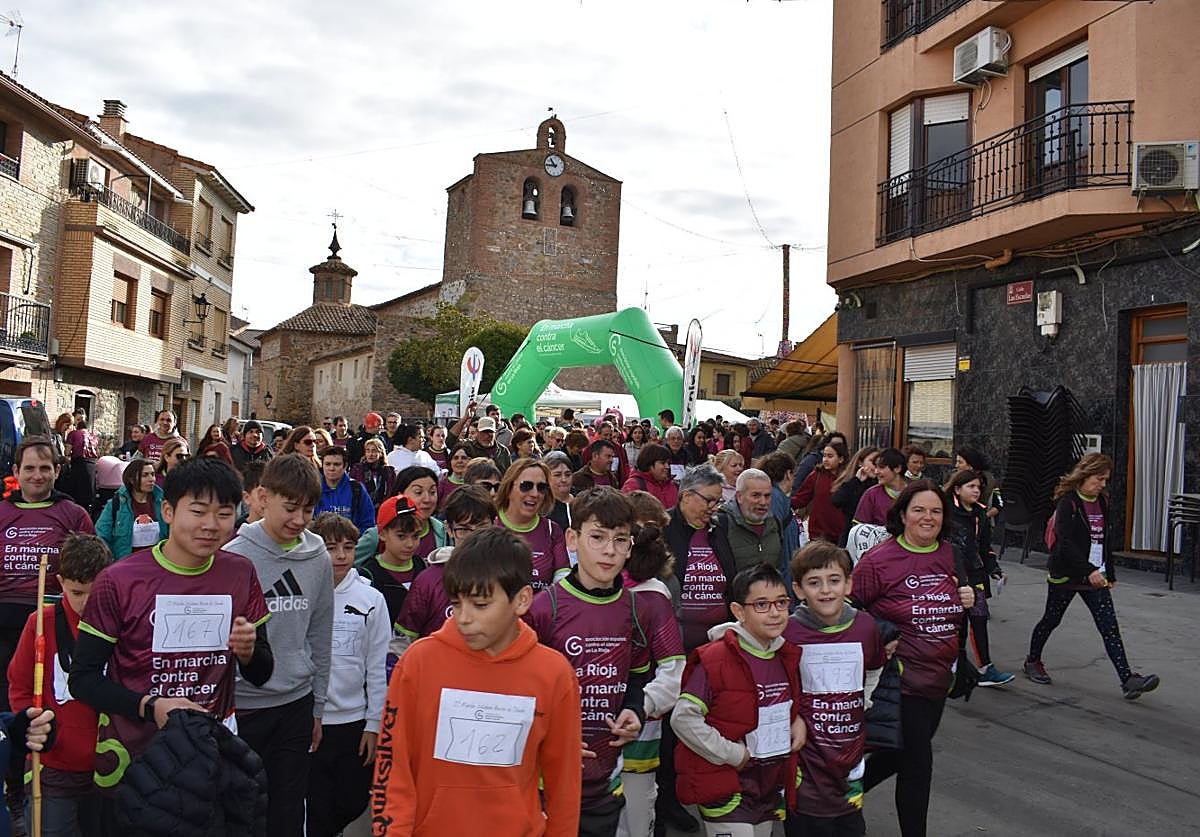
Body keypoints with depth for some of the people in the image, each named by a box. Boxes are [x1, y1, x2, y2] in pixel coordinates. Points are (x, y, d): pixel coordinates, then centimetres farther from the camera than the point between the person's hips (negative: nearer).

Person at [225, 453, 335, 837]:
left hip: (296, 705, 4)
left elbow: (320, 636, 8)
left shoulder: (318, 558, 1)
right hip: (242, 707, -3)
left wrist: (317, 706, 11)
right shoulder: (235, 557, -12)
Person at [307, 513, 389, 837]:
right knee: (316, 809, 6)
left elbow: (378, 667, 3)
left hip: (355, 720, 2)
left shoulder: (371, 599, -1)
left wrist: (374, 723, 2)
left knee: (353, 803, 12)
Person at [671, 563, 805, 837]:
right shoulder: (715, 660, -19)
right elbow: (683, 718, -21)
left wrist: (799, 721, 2)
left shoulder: (788, 658, 4)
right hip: (726, 792, -7)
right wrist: (732, 754, -19)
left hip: (772, 790, 7)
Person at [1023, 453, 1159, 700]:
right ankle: (1032, 662, 28)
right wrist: (1088, 570, -25)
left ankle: (1127, 679, -8)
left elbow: (1106, 541, 16)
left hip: (1095, 575, 6)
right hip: (1066, 575, -6)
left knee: (1109, 626, -4)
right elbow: (1065, 543, -21)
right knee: (1051, 619, 9)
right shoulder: (1068, 502, -13)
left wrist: (1110, 574, 17)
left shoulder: (1102, 503, 9)